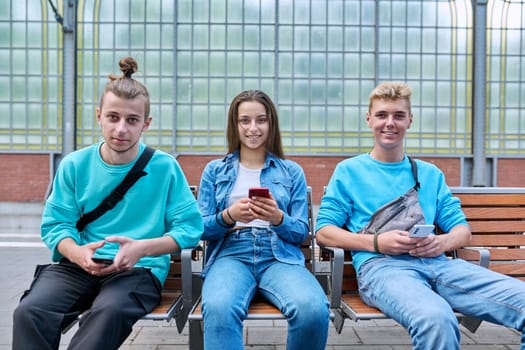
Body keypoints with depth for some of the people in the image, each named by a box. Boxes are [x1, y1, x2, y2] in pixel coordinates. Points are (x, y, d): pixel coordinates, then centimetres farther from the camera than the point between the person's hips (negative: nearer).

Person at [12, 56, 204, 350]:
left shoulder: (165, 167, 0)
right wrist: (77, 252, -16)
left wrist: (142, 248, -18)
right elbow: (56, 224, 6)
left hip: (140, 269, -2)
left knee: (108, 312, -35)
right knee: (30, 312, -27)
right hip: (79, 266, 3)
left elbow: (190, 227, -3)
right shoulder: (74, 165, 8)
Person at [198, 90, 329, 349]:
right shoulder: (214, 170, 16)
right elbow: (200, 228, 9)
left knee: (314, 309, -33)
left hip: (280, 256, 1)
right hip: (230, 254, -1)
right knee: (219, 309, -39)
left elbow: (301, 233, 10)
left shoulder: (292, 172, 15)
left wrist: (278, 218, -12)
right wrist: (229, 217, -12)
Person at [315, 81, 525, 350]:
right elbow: (323, 231, 6)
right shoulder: (349, 171, 13)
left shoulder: (430, 174, 25)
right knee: (436, 319, -38)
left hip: (436, 262, 5)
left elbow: (462, 229, 20)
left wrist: (443, 242, -5)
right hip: (380, 264, -4)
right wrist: (376, 242, -10)